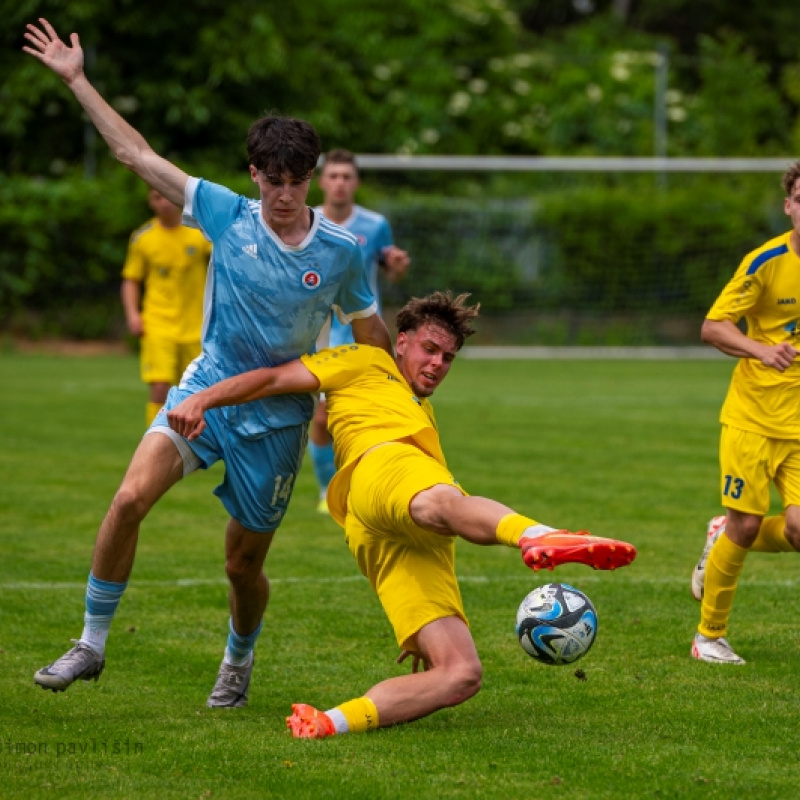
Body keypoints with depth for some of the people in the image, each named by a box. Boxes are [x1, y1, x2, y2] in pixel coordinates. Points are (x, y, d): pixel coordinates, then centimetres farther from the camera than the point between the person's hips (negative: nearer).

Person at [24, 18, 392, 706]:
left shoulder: (341, 252, -7)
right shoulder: (228, 215, -5)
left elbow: (371, 331, 10)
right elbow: (135, 152, -2)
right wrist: (76, 79, -2)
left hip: (277, 416, -1)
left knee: (243, 563, 5)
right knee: (130, 498, -21)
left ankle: (239, 661, 36)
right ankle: (92, 644, -8)